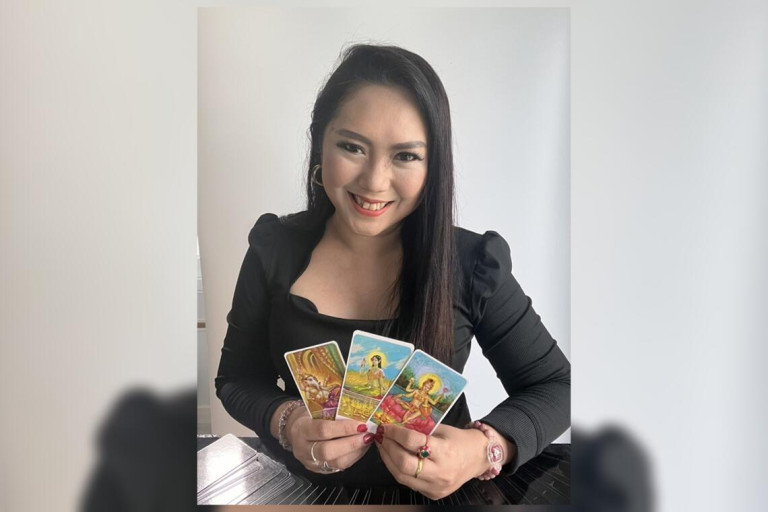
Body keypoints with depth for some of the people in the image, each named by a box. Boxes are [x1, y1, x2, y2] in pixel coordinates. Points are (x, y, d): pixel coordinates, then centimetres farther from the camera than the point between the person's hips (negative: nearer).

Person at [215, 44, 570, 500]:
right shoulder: (274, 250, -6)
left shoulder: (472, 263, -11)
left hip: (435, 493, -1)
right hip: (307, 491, 2)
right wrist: (283, 422, -20)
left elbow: (555, 385, -4)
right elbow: (237, 380, 2)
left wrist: (485, 449, -23)